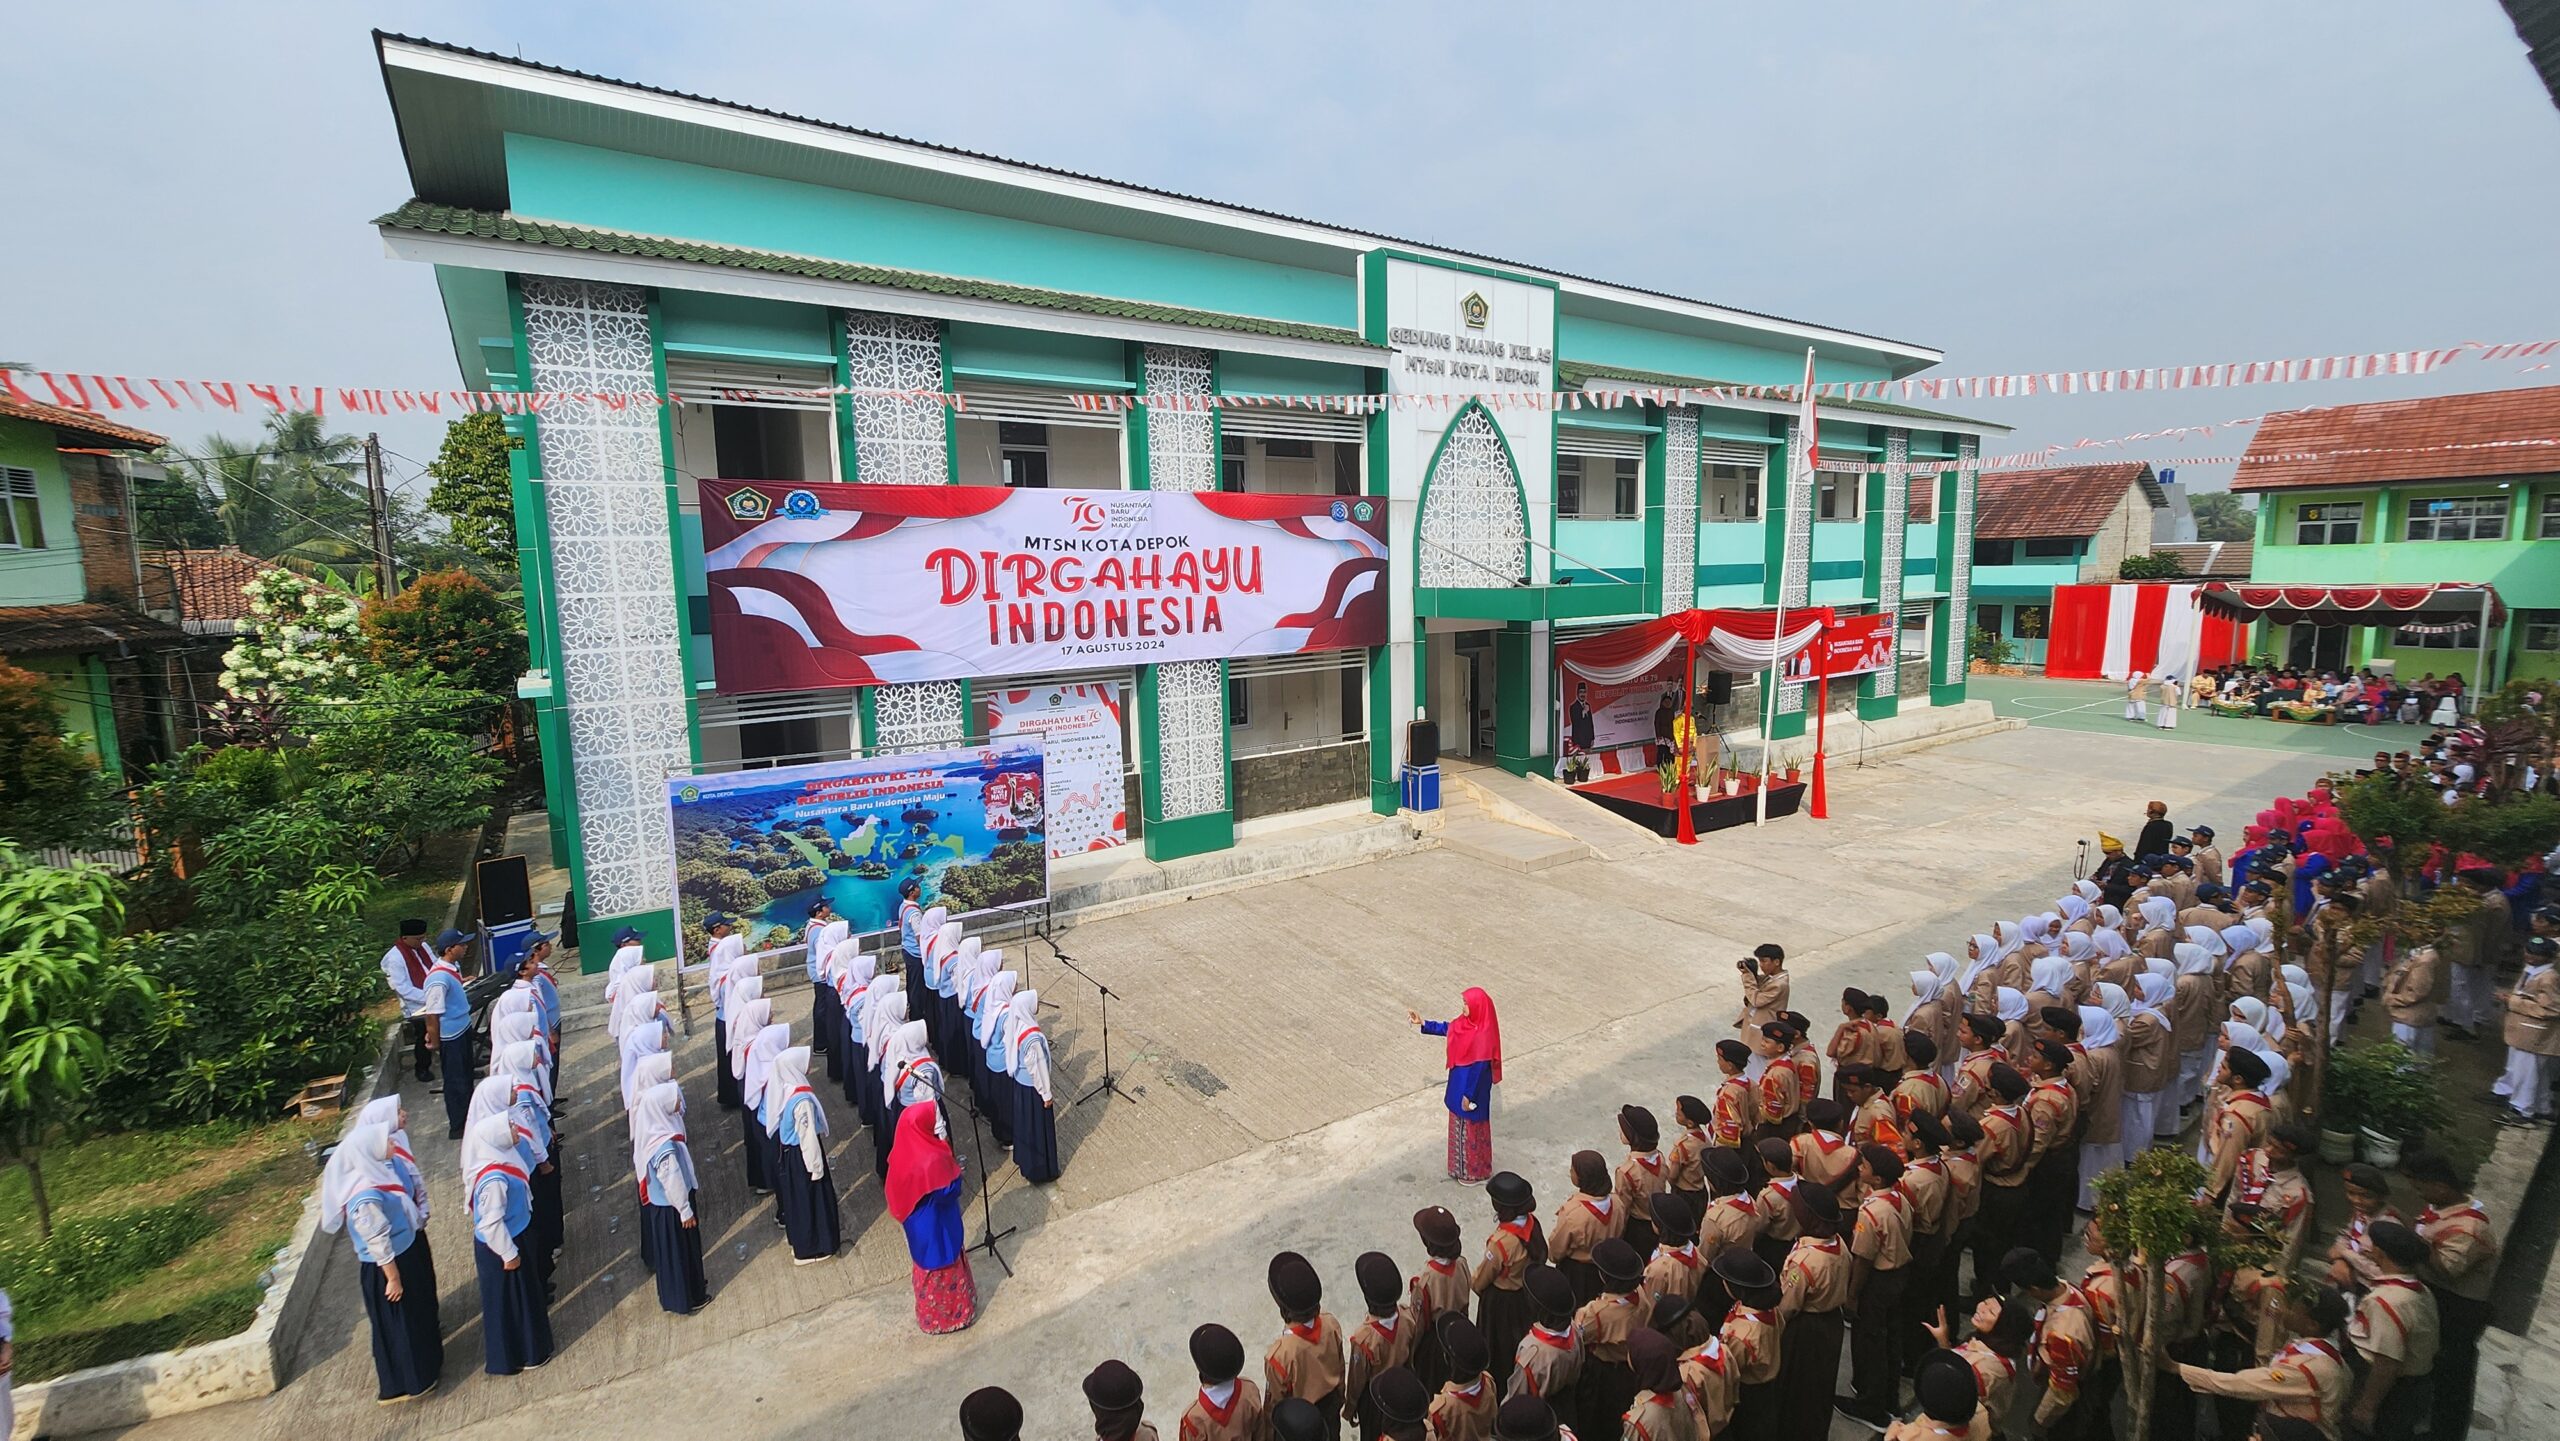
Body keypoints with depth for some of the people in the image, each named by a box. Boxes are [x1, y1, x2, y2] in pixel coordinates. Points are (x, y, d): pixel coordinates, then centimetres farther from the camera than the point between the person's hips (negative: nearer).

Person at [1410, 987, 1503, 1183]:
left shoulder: (1482, 1036, -31)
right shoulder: (1468, 1022, -6)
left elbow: (1478, 1068, -25)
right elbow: (1447, 1028, 11)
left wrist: (1469, 1095, -17)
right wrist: (1422, 1023, 8)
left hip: (1472, 1086, -8)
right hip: (1460, 1081, 8)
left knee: (1471, 1128, 11)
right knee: (1460, 1125, 24)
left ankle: (1476, 1172, 32)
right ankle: (1464, 1166, 43)